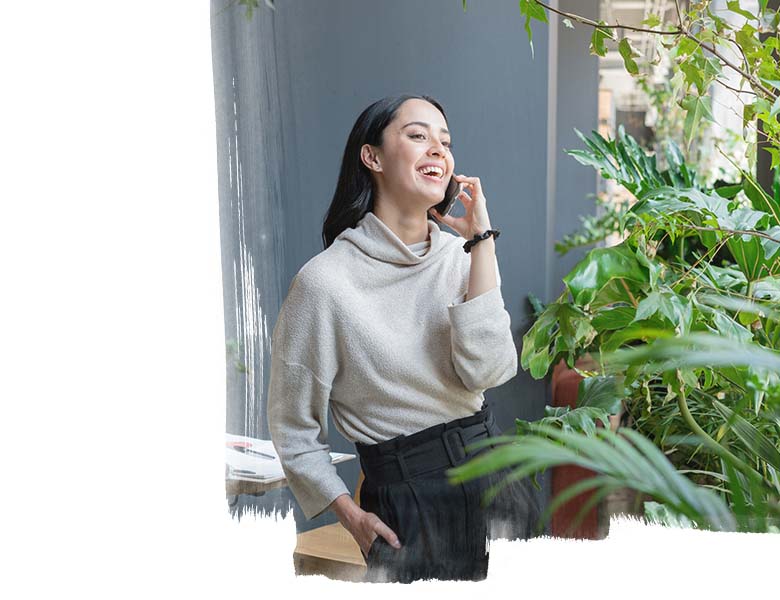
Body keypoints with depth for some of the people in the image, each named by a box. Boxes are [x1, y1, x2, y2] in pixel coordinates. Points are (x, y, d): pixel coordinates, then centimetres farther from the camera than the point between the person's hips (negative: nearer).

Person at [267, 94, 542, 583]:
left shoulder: (462, 254, 0)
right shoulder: (325, 281, -14)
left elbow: (486, 371, -17)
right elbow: (295, 430, -6)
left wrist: (481, 240, -16)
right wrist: (352, 517, -14)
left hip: (495, 474, 5)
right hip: (407, 505, -4)